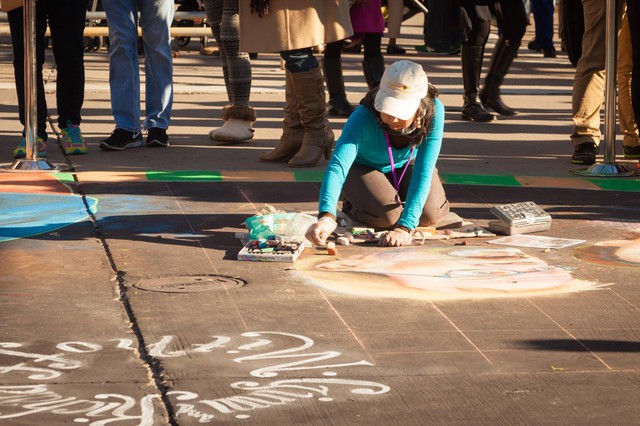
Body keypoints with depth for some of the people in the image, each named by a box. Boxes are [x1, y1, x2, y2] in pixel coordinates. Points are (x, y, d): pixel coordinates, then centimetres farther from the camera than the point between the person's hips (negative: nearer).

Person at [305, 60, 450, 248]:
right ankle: (352, 204, 9)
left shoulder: (434, 110, -35)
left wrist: (405, 227, -44)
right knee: (385, 215, -27)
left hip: (408, 165, 3)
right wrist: (327, 217, -69)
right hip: (364, 167, -3)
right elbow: (337, 165, -51)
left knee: (428, 215, -19)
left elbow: (424, 171, -36)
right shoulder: (363, 118, -40)